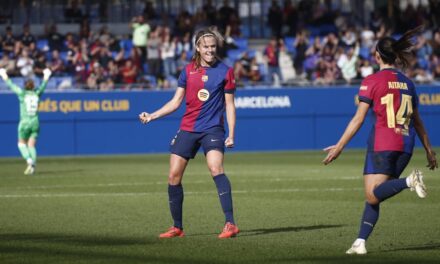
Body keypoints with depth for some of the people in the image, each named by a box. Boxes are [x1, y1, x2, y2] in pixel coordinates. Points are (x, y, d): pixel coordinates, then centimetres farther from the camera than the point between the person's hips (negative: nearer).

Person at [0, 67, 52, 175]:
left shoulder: (22, 94, -5)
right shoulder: (37, 94, 3)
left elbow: (12, 86, 7)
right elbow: (43, 86, 21)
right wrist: (46, 77, 38)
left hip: (25, 122, -3)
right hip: (35, 123, 3)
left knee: (22, 144, 11)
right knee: (31, 145, 7)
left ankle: (29, 160, -13)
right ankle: (33, 166, -7)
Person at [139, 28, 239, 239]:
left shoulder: (225, 71, 0)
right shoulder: (188, 70, 7)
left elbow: (229, 105, 2)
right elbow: (176, 102, 12)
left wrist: (231, 135, -6)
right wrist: (152, 116, 2)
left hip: (212, 128, -4)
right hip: (188, 128, 4)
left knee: (215, 168, -26)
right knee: (174, 175, 1)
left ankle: (230, 224, -27)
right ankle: (177, 227, 15)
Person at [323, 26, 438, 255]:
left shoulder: (372, 81, -2)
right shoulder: (407, 83, 14)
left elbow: (358, 119, -6)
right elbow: (417, 121, 19)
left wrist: (339, 146, -2)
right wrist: (429, 150, 26)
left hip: (382, 143, -6)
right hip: (405, 145, 6)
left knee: (373, 196, -10)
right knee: (374, 195, 10)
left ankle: (409, 181, -33)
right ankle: (360, 242, 1)